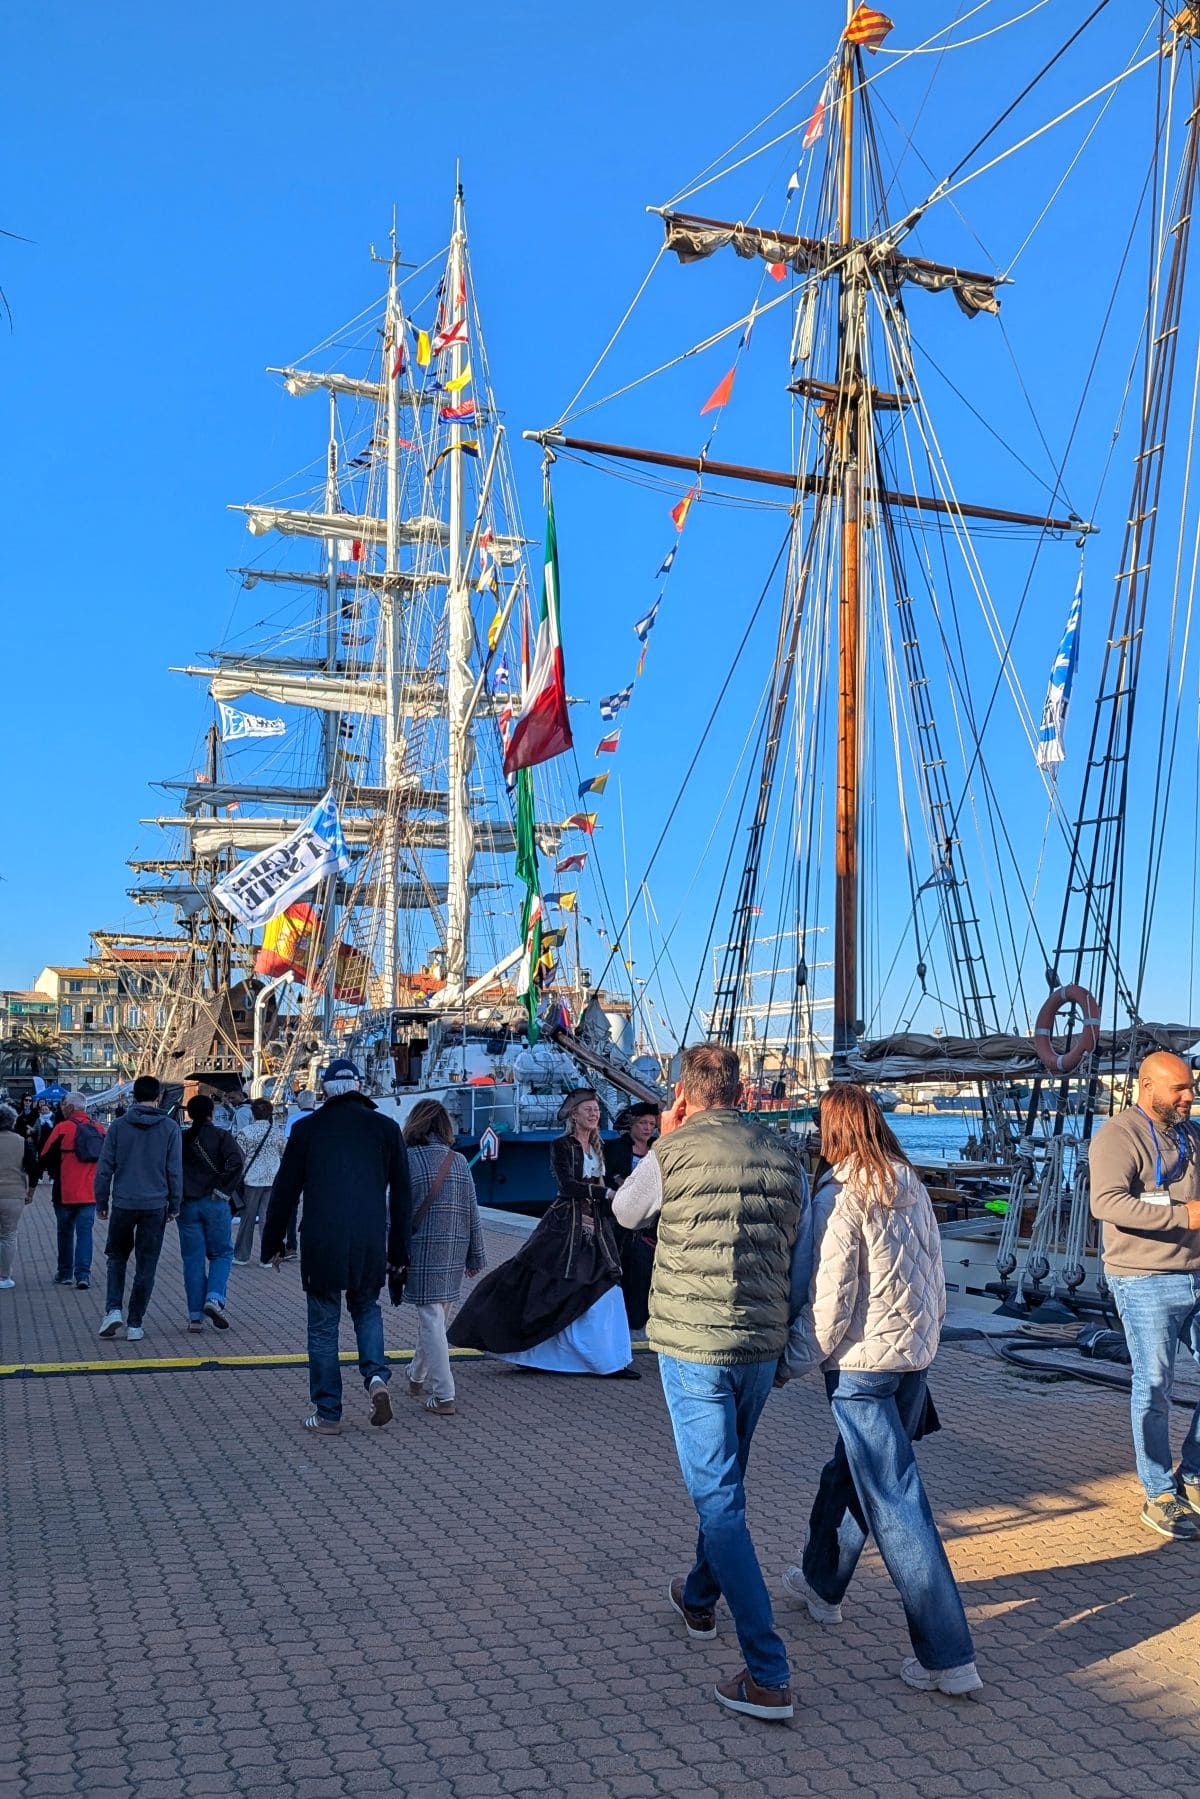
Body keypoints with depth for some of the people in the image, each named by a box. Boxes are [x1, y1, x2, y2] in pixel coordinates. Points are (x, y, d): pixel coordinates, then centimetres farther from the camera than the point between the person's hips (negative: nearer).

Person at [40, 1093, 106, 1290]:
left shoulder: (63, 1128, -11)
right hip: (90, 1192, 3)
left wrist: (51, 1171, 16)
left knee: (65, 1232, 11)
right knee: (85, 1231, 5)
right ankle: (83, 1274, -4)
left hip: (66, 1192, -3)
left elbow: (45, 1158, -4)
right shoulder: (100, 1129, 3)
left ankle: (65, 1273, 19)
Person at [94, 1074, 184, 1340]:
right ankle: (135, 1324, 9)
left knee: (117, 1256, 18)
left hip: (123, 1204, 0)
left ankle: (113, 1309, 1)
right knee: (146, 1264, 7)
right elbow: (175, 1170, 0)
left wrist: (101, 1203, 10)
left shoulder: (118, 1126, -1)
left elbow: (104, 1168, 1)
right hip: (155, 1206, 0)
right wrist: (175, 1205, 9)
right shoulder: (170, 1128, -2)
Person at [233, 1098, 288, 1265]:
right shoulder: (277, 1132, 0)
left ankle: (242, 1255, 17)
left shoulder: (245, 1133, -7)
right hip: (273, 1179, 2)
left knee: (248, 1217, 8)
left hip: (251, 1179, -2)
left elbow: (238, 1158, -5)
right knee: (268, 1216, 5)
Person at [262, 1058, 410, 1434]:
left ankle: (327, 1414, 11)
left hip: (321, 1242, -2)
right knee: (367, 1308, 22)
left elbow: (284, 1192, 4)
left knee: (323, 1326, 9)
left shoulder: (307, 1128, 2)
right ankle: (376, 1377, 0)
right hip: (371, 1243, 2)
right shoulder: (386, 1128, 5)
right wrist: (398, 1252, 13)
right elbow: (400, 1196, 7)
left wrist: (273, 1243, 14)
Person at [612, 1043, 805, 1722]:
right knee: (725, 1483, 25)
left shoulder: (674, 1154, -10)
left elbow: (625, 1214, 10)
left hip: (693, 1346, -5)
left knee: (719, 1501, -1)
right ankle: (700, 1598, 47)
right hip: (763, 1347, 5)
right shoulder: (786, 1156, 2)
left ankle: (769, 1676, -3)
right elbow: (801, 1254, 7)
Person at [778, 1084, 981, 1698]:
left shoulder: (838, 1194, -15)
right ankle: (822, 1583, 42)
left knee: (895, 1500, -3)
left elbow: (828, 1299, -17)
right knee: (849, 1473, 24)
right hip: (915, 1354, 8)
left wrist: (792, 1360, -6)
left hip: (861, 1361, -8)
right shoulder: (911, 1185, 6)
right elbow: (935, 1274, 11)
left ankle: (947, 1657, 0)